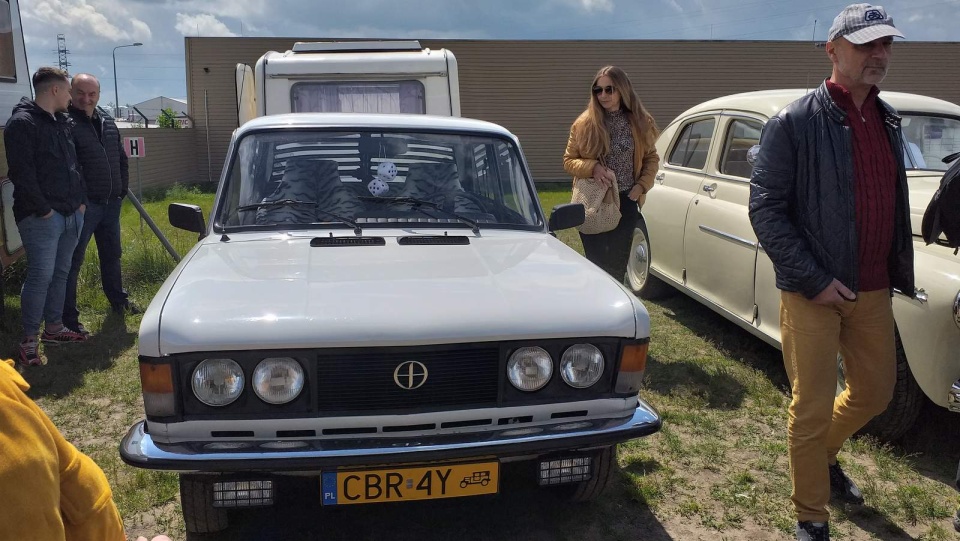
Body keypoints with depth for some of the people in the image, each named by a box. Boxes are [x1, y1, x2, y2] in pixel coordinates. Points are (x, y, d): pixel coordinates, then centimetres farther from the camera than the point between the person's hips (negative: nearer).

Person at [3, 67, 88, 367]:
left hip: (70, 214, 9)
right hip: (40, 217, -9)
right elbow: (21, 172, -16)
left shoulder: (61, 123, 18)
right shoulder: (22, 123, -10)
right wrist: (43, 209, -17)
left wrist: (80, 201, 11)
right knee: (41, 275, -9)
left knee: (60, 273, 14)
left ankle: (54, 328, 26)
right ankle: (29, 341, -1)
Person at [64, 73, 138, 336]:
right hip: (83, 205, -7)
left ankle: (118, 301, 38)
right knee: (72, 261, -2)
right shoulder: (67, 125, -11)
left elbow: (122, 159, 21)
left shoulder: (108, 124, 13)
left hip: (111, 204, 7)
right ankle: (68, 317, 3)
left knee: (112, 255, 21)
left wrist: (122, 188, 13)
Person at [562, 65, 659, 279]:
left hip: (626, 202, 2)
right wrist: (592, 168, -19)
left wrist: (641, 187, -5)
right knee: (596, 264, 1)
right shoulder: (584, 124, -4)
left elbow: (652, 159, 10)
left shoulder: (639, 122, 0)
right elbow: (568, 161, 1)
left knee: (618, 264, 9)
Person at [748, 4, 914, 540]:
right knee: (813, 407, 3)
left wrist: (900, 272, 8)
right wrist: (813, 281, -17)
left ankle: (824, 453, 48)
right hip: (813, 291, -6)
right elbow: (765, 210, -13)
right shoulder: (794, 123, -10)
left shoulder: (889, 120, 9)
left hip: (874, 290, 6)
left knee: (876, 391, 19)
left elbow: (895, 206, 14)